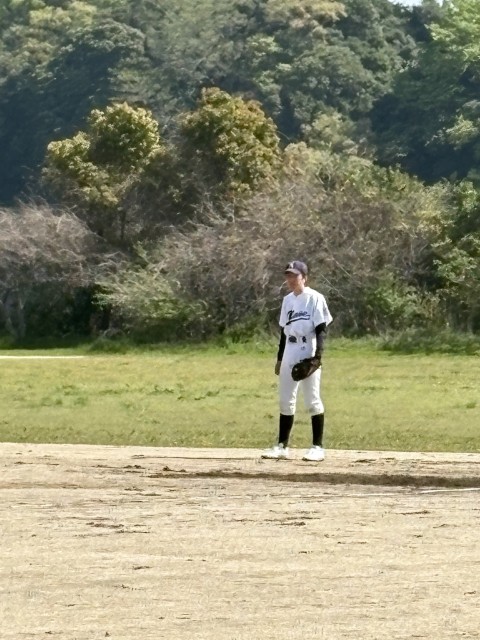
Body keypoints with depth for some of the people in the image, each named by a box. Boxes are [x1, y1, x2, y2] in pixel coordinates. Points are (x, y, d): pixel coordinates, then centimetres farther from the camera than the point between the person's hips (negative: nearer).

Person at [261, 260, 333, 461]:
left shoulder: (314, 298, -7)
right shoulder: (287, 300, 14)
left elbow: (321, 330, -10)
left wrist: (318, 355, -19)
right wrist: (279, 358, 17)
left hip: (308, 353, -7)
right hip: (289, 354, 7)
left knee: (312, 400, -5)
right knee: (285, 400, 8)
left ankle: (318, 447, -1)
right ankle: (282, 446, 12)